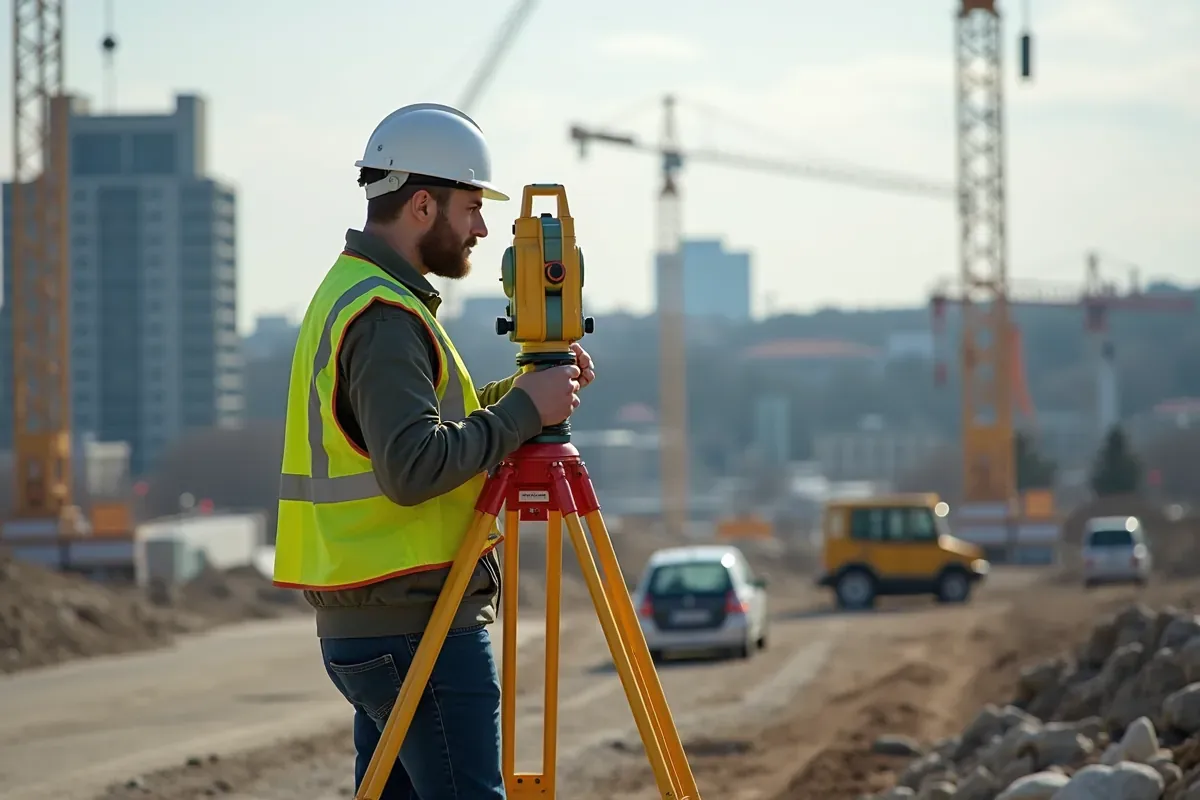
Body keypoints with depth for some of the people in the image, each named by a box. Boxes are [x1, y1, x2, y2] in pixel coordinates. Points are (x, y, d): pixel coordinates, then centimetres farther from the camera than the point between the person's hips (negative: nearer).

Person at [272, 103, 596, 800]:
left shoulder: (350, 293, 17)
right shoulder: (384, 315, -16)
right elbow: (413, 468, -25)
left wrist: (519, 395, 9)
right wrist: (522, 412, -18)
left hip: (359, 624, 10)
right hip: (417, 626, -10)